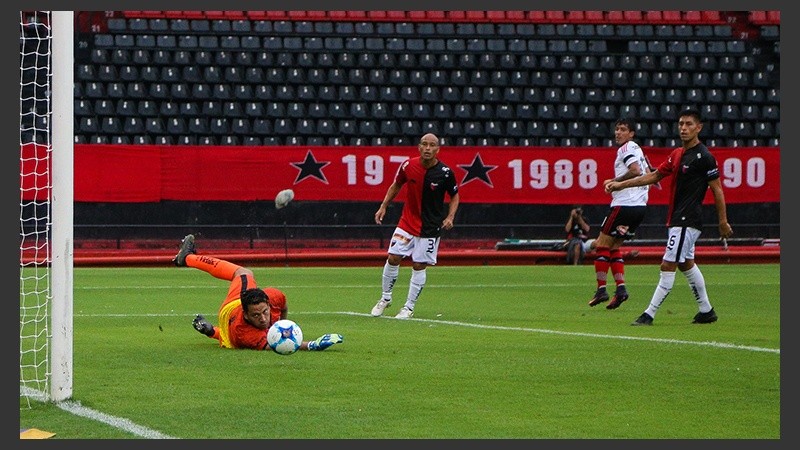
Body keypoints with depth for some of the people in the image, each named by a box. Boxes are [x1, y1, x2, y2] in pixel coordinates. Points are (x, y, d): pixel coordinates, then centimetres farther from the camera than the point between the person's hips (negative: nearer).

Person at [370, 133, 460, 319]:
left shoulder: (445, 173, -14)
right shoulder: (408, 165, -8)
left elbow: (455, 195, 2)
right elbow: (396, 186, 10)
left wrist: (450, 217, -11)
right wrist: (383, 207, 5)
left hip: (430, 227, -2)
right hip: (407, 221, 2)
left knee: (419, 266, -1)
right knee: (393, 258, -2)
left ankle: (409, 307, 11)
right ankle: (385, 298, 18)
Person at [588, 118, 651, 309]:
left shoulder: (626, 148, -8)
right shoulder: (637, 150, 20)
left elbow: (636, 171, -23)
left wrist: (614, 181, -13)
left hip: (624, 204, -9)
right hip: (640, 205, 9)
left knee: (602, 243, -3)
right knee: (614, 247, 13)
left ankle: (601, 289, -6)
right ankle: (620, 288, 0)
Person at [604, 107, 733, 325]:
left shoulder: (704, 157, -13)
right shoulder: (677, 154, 12)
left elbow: (717, 189, -10)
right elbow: (654, 176, 19)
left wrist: (723, 222, -10)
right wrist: (621, 184, 15)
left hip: (687, 221, -9)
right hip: (676, 218, 9)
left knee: (668, 266, -10)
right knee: (686, 264, 18)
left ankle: (649, 314, -9)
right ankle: (706, 311, 28)